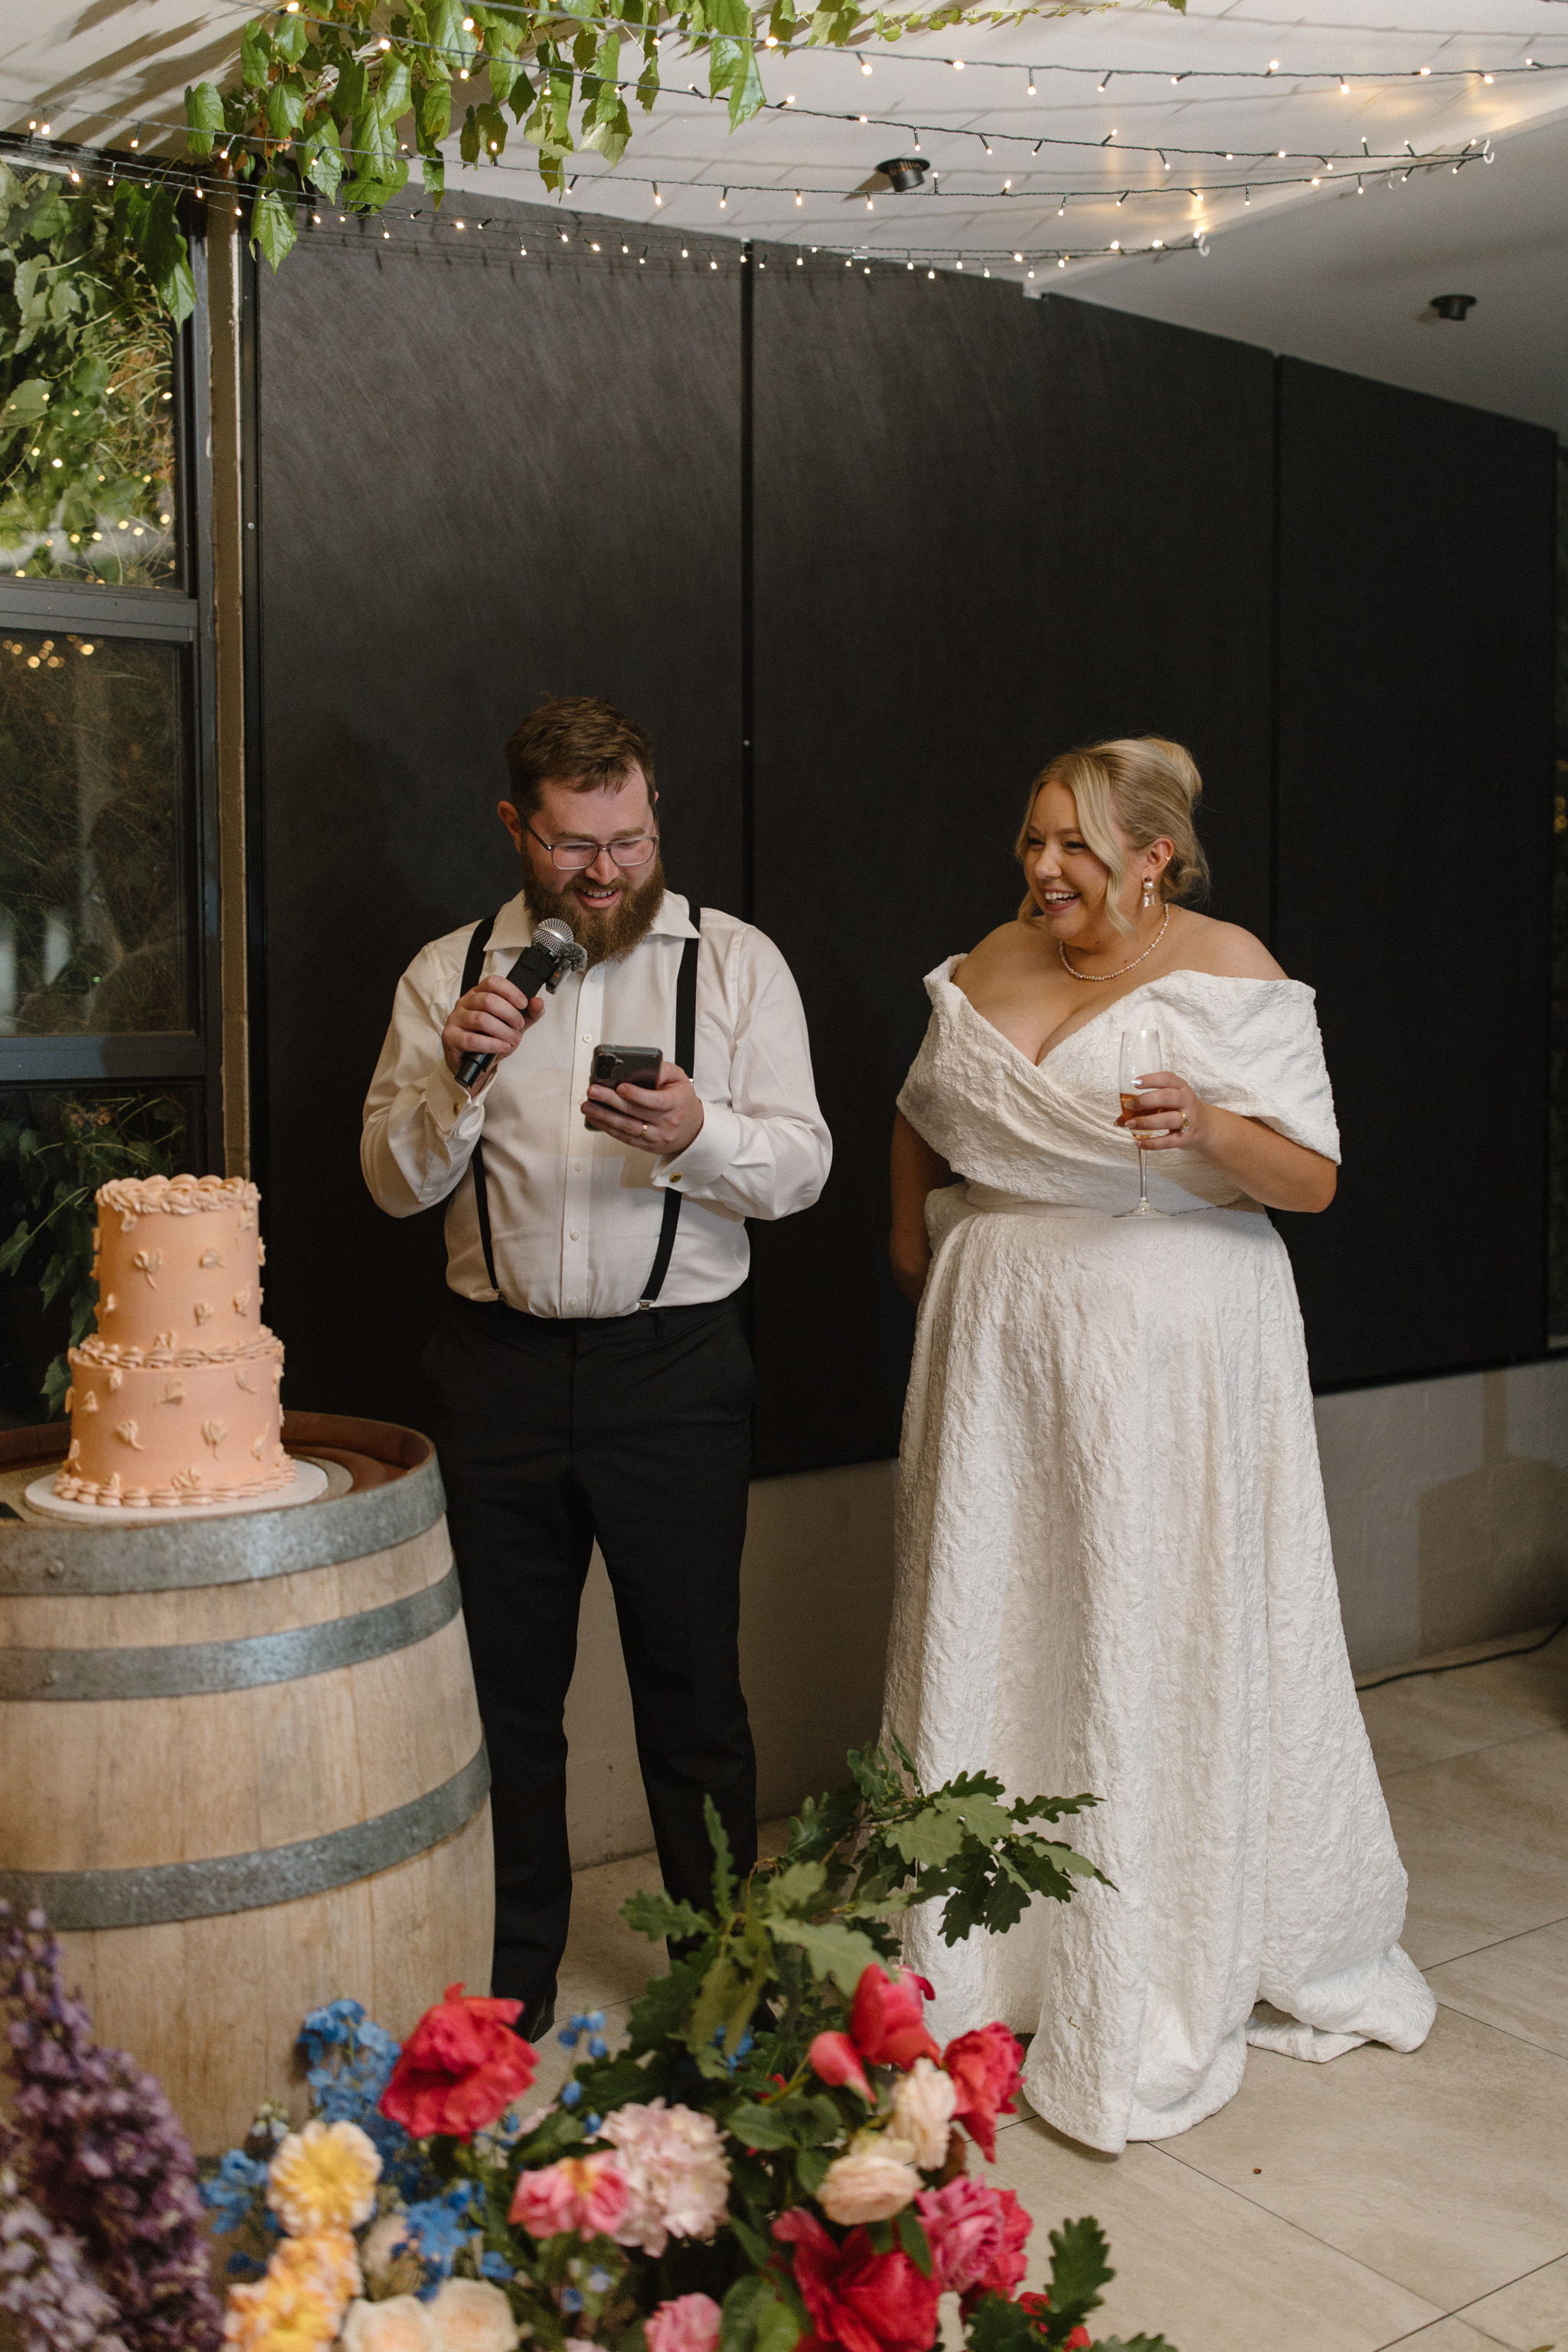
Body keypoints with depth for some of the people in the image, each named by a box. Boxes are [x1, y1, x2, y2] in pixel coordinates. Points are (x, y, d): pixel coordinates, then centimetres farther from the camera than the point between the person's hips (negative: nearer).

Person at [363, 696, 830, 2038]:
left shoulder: (736, 961, 2)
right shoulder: (448, 974, 7)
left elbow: (801, 1167, -4)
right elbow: (396, 1183, 4)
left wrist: (695, 1135, -24)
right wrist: (457, 1075, -14)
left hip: (675, 1367, -2)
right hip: (499, 1365, 2)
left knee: (692, 1685, 6)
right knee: (506, 1686, 11)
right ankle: (512, 1969, 29)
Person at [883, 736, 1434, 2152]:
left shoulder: (1230, 974, -6)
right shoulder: (987, 970, 8)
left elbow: (1313, 1179, -9)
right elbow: (923, 1122, 25)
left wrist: (1210, 1125, -25)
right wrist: (919, 1250, 18)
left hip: (1170, 1348, -4)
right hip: (1000, 1346, 5)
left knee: (1166, 1645, 2)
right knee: (994, 1630, 8)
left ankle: (1163, 1989, 18)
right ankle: (985, 1956, 24)